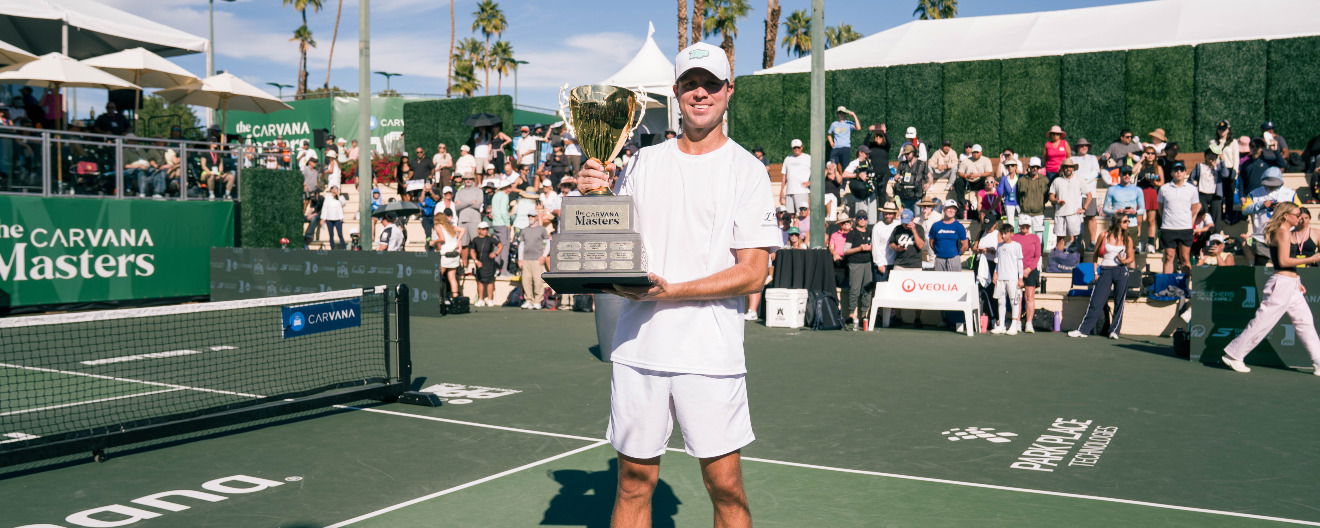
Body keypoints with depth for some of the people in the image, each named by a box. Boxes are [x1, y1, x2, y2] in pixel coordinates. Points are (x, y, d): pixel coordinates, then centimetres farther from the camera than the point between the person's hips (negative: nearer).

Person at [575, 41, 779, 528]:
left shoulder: (747, 171, 0)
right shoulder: (644, 162, 12)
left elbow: (752, 273, -7)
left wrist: (673, 292, -16)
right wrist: (592, 197, -2)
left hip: (710, 354, -3)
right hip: (638, 347, 3)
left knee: (725, 485, 1)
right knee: (634, 480, 9)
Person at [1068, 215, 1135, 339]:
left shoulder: (1127, 239, 5)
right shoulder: (1104, 236, 0)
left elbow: (1131, 258, 12)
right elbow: (1096, 254, 7)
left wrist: (1124, 261, -11)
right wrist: (1095, 272, 2)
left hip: (1121, 271, 1)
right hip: (1105, 271, -1)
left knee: (1119, 302, 2)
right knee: (1096, 302, -3)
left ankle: (1114, 330, 10)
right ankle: (1083, 329, 0)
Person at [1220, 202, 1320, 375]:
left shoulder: (1283, 232, 17)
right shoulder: (1282, 231, -12)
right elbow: (1284, 261, -19)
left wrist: (1295, 281, 20)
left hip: (1290, 286, 10)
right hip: (1282, 283, -10)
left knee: (1305, 322, 8)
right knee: (1263, 322, -6)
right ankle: (1234, 354, 1)